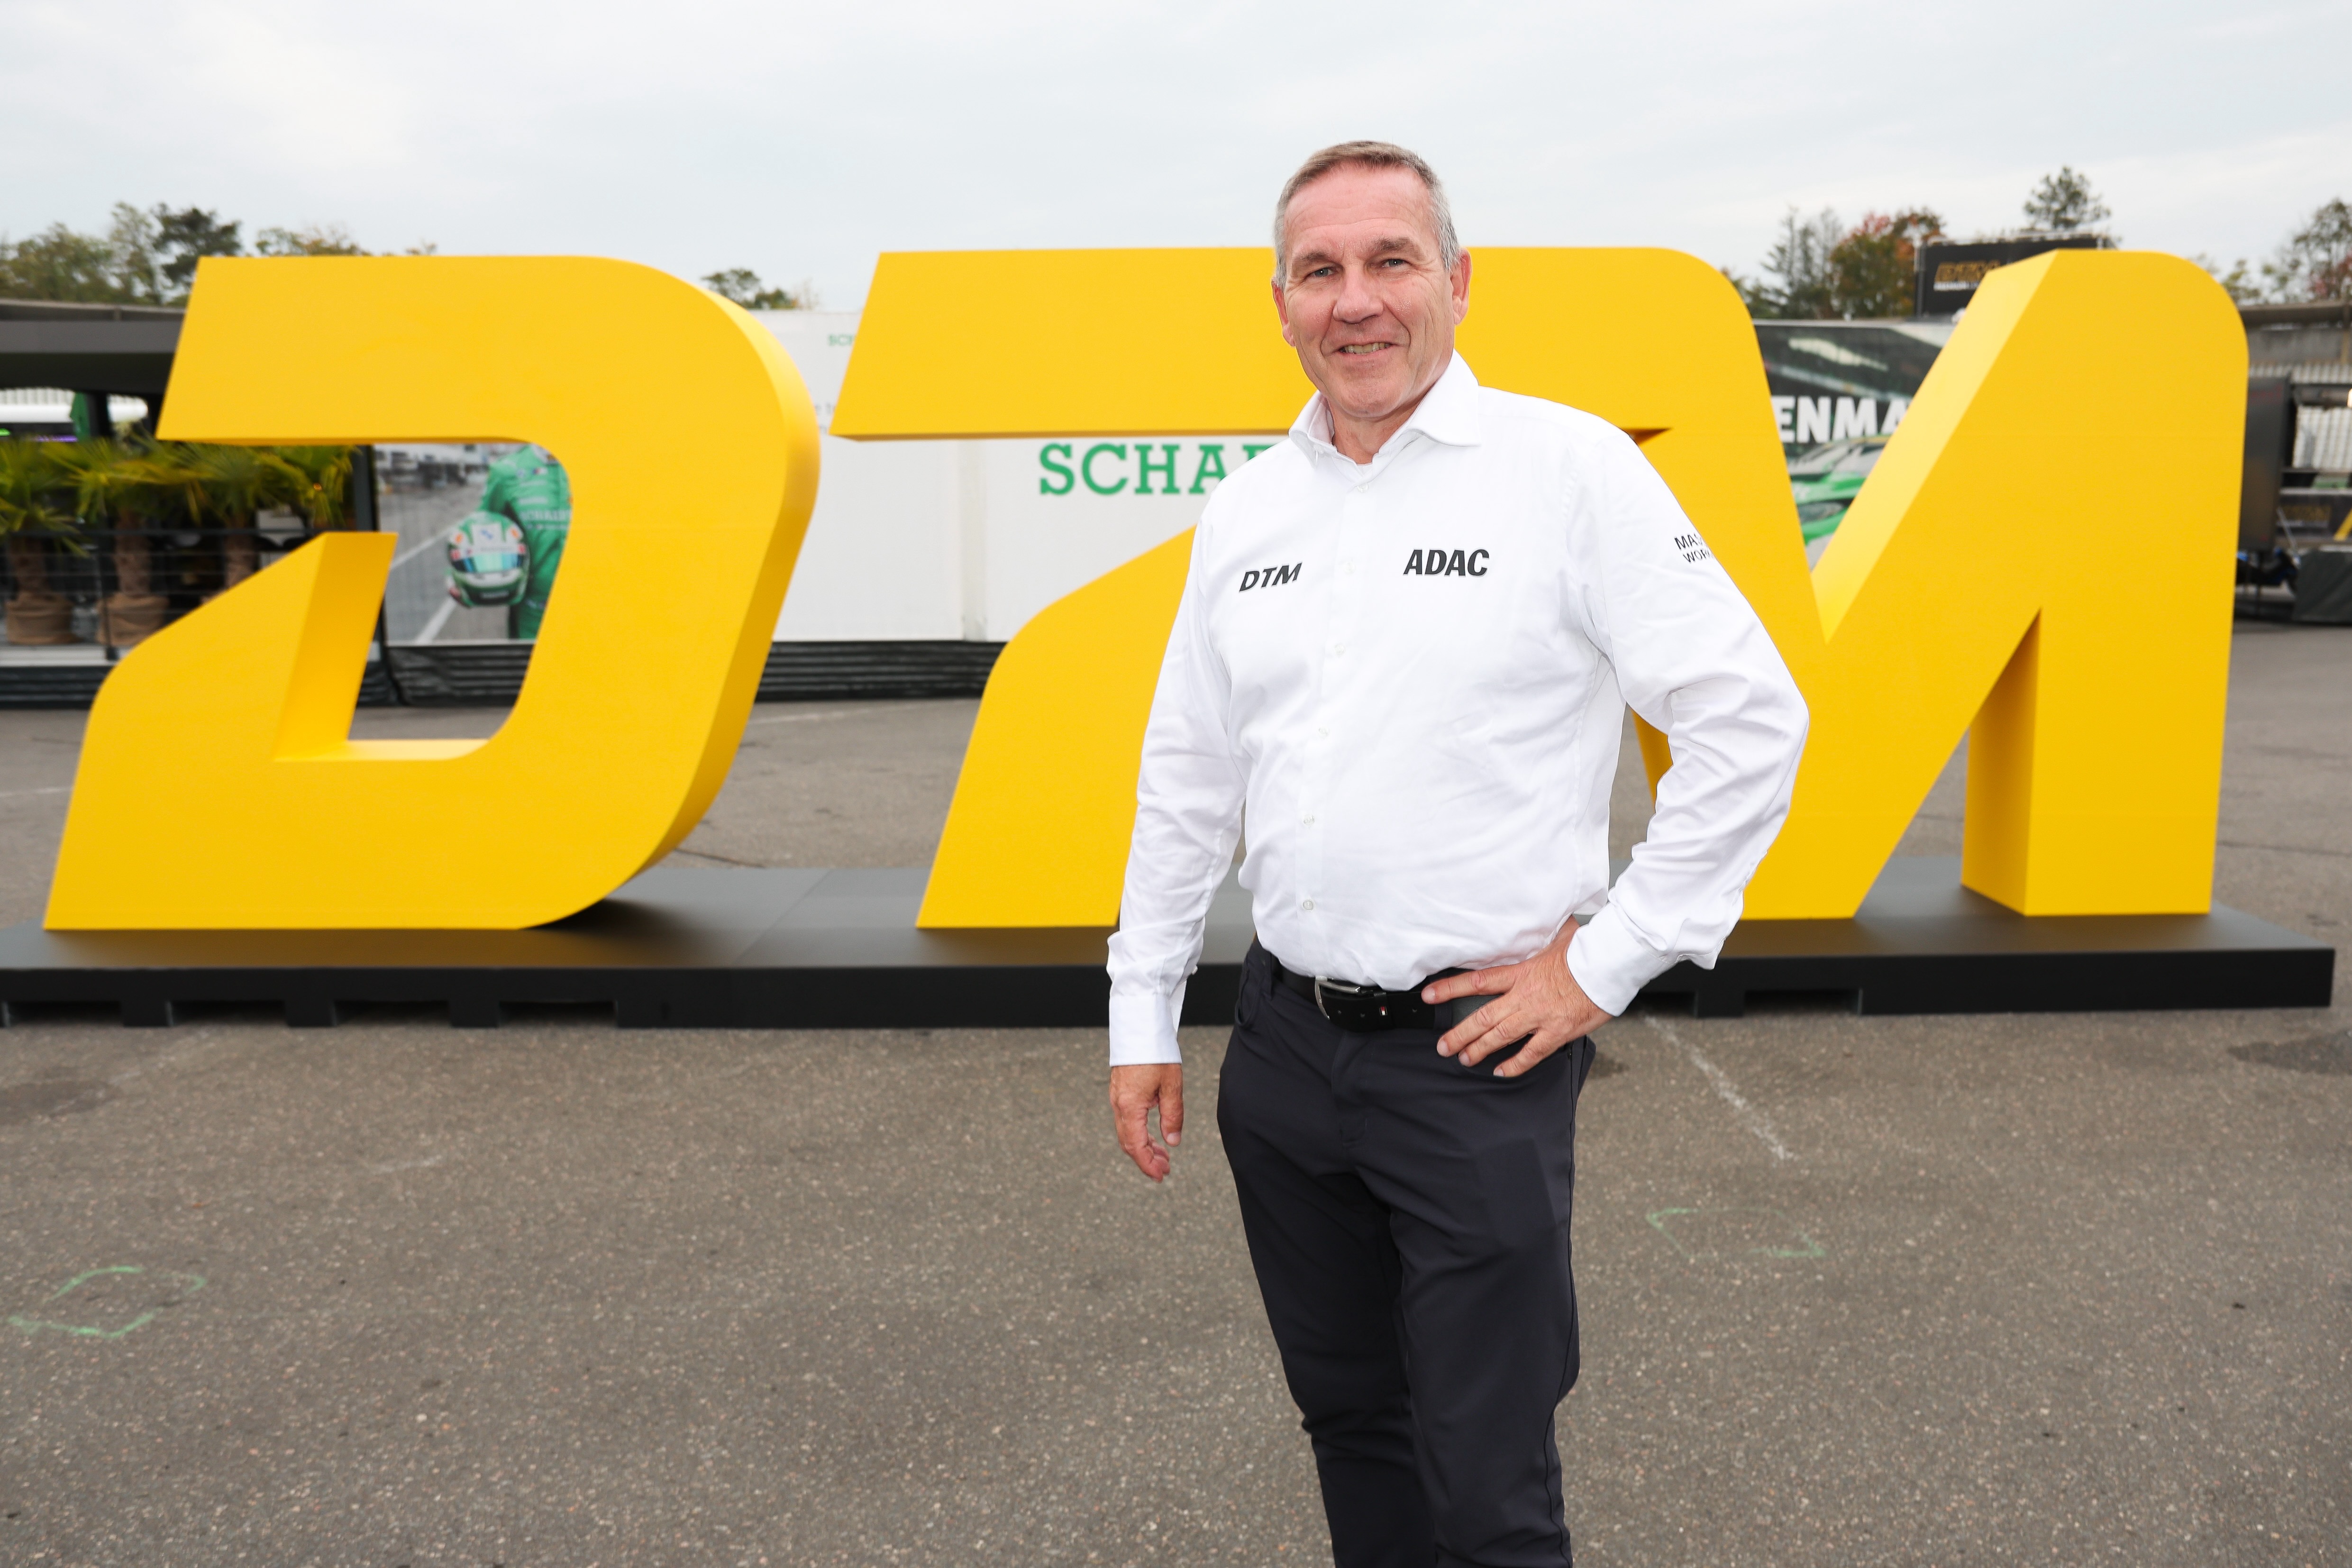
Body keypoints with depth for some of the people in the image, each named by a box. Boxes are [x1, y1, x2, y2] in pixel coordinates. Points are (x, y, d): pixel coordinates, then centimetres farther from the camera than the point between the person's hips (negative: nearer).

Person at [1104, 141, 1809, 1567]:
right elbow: (1187, 773, 13)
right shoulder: (1248, 507, 7)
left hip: (1476, 1057, -5)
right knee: (1348, 1417, 20)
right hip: (1284, 1044, 5)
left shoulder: (1570, 467, -8)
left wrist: (1607, 964, -10)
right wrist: (1143, 1020, 12)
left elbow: (1750, 720, -9)